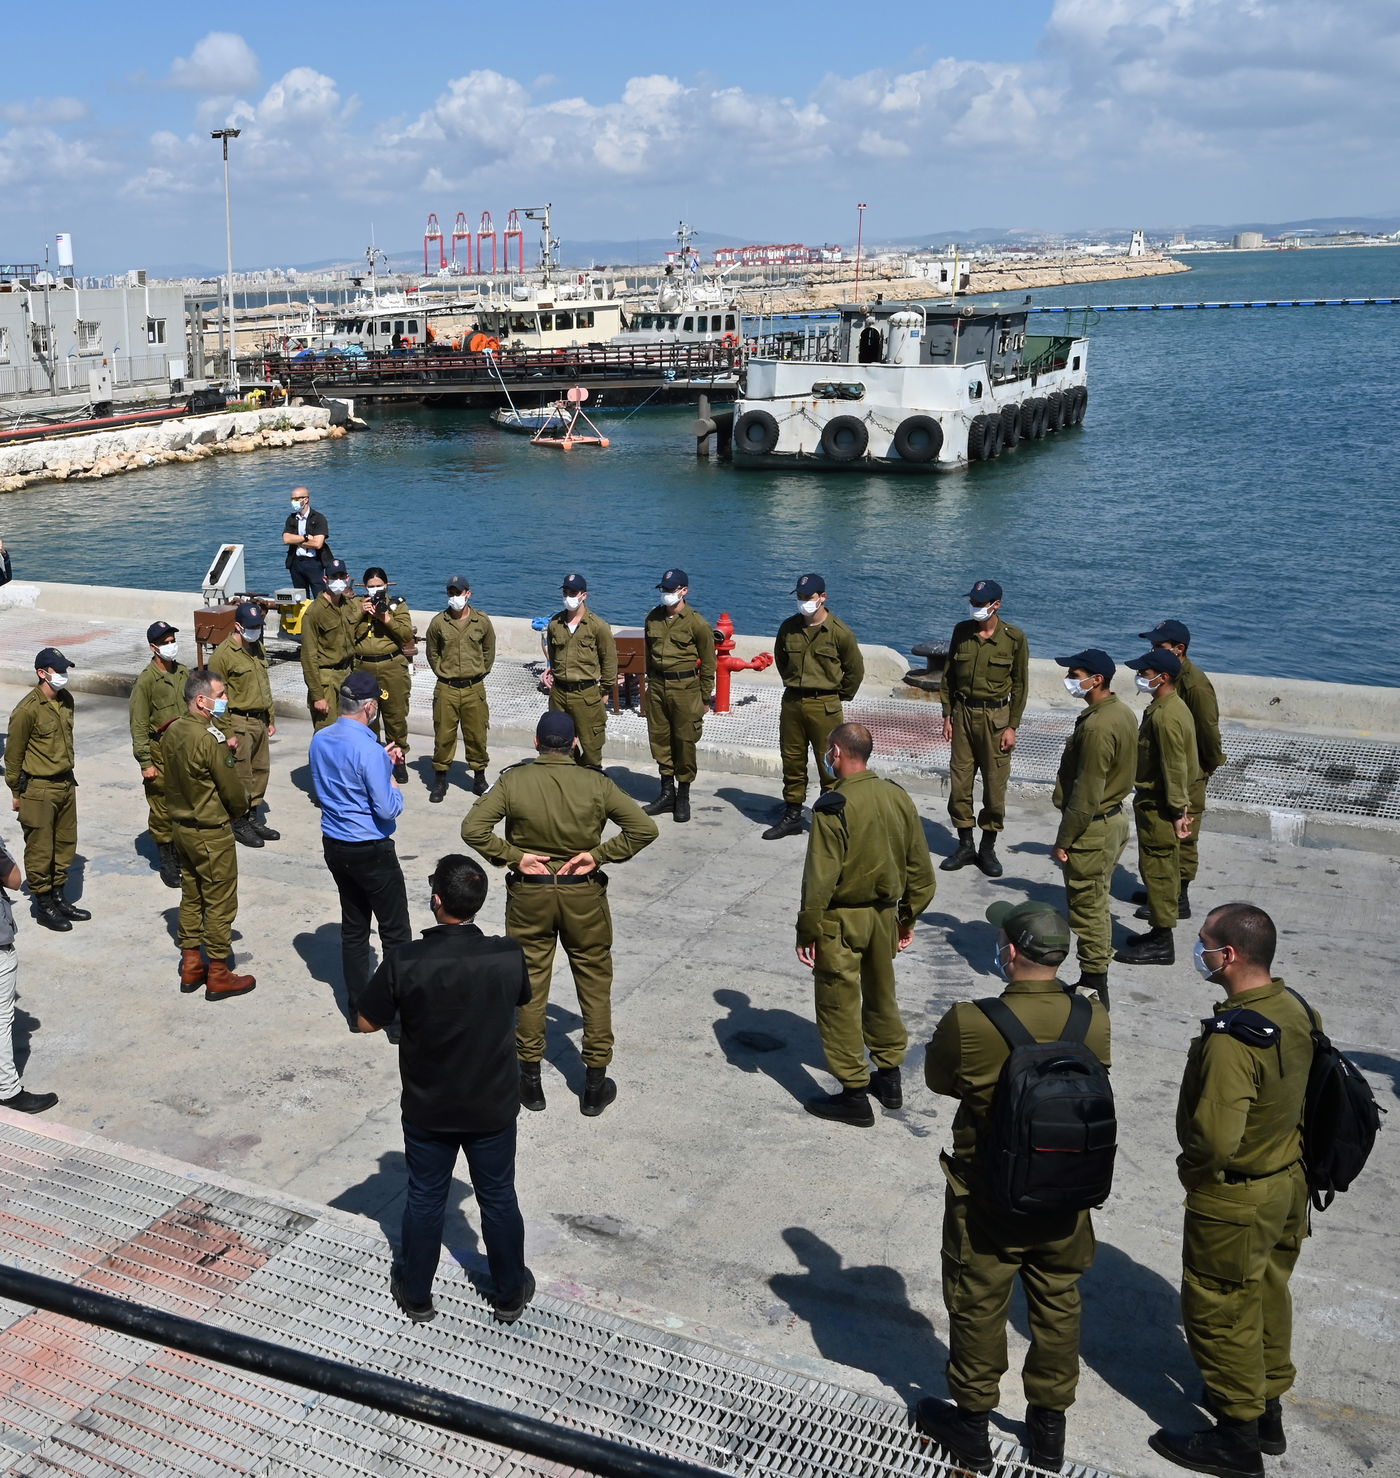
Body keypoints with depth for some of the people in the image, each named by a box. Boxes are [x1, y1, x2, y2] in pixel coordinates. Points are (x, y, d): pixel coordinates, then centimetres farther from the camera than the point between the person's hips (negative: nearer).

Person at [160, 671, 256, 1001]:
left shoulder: (173, 730, 0)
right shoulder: (210, 738, -25)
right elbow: (233, 790, -17)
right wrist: (241, 809, 2)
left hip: (182, 824, 8)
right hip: (212, 832, -8)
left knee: (191, 896, 19)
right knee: (220, 903, 4)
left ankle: (191, 965, 28)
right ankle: (219, 975, 12)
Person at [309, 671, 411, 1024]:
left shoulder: (320, 740, 1)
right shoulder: (368, 750, -24)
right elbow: (388, 809, -21)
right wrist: (393, 783, -2)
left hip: (334, 846, 8)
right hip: (371, 852, -8)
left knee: (353, 926, 17)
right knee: (395, 931, 3)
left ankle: (358, 1008, 25)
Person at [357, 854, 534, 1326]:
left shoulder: (406, 961, -24)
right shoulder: (509, 956, -20)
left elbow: (367, 1022, -10)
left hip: (427, 1110, -1)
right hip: (494, 1107, 1)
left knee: (424, 1199, 20)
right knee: (498, 1198, 19)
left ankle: (415, 1293, 38)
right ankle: (510, 1294, 36)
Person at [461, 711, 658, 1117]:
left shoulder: (513, 781, -10)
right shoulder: (595, 783, -9)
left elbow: (473, 829, -16)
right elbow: (645, 828, -13)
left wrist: (512, 857, -9)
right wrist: (599, 854, -9)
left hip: (528, 895, 0)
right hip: (584, 896, 0)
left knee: (529, 984, 14)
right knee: (595, 985, 12)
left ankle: (530, 1079, 25)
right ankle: (595, 1085, 19)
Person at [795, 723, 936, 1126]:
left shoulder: (833, 807, -21)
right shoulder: (898, 798, -2)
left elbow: (820, 880, -20)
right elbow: (920, 869, 6)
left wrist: (807, 933, -11)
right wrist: (908, 918, 17)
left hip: (841, 919, -6)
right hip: (885, 915, 6)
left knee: (840, 1006, 6)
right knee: (882, 995, 22)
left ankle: (855, 1096, 13)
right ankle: (889, 1078, 36)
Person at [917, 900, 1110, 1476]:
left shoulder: (968, 1024, -27)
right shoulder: (1096, 1020, -17)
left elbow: (938, 1078, -9)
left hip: (986, 1199, -3)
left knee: (978, 1306, 17)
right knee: (1057, 1305, 21)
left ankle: (971, 1424, 34)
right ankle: (1049, 1424, 37)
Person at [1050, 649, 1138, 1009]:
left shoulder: (1097, 726, -25)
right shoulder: (1122, 712, 6)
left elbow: (1086, 794, -24)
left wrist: (1064, 840, -16)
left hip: (1093, 829, -10)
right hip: (1113, 817, 10)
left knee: (1088, 908, 0)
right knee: (1096, 905, 18)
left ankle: (1093, 985, 10)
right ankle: (1094, 981, 27)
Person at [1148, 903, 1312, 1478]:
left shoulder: (1232, 1039, -33)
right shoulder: (1295, 1010, -6)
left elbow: (1215, 1138, -34)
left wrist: (1191, 1168, -13)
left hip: (1233, 1199, -9)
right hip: (1288, 1181, 9)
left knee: (1219, 1312, 10)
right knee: (1267, 1298, 23)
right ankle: (1267, 1412, 41)